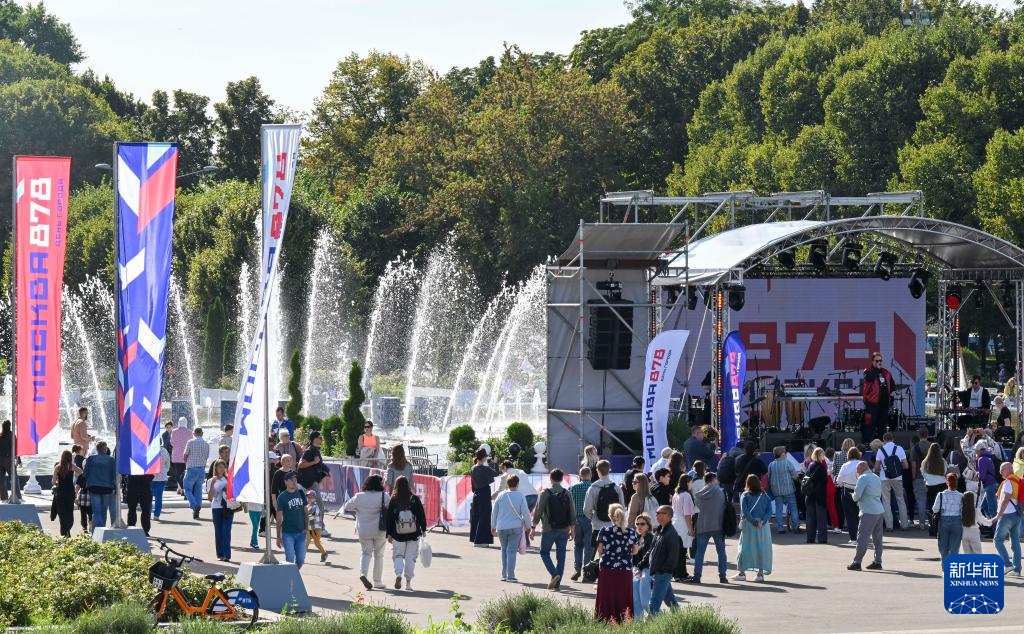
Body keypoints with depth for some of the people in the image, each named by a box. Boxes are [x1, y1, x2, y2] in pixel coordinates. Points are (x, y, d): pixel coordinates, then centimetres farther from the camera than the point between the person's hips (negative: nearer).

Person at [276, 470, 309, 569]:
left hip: (301, 533, 4)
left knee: (301, 560, 6)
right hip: (288, 533, -4)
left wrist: (307, 526, 1)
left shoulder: (301, 493, 8)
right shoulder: (282, 497, -4)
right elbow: (279, 518, -3)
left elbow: (306, 511, 15)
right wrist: (278, 537, -5)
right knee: (290, 559, -10)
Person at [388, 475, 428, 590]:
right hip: (413, 534, 1)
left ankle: (398, 574, -15)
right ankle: (408, 582, 6)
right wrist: (423, 529, 14)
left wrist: (389, 534, 7)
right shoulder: (415, 500, -4)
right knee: (410, 557, 8)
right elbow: (422, 515, 1)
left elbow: (389, 518, -1)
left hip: (398, 535, -1)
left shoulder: (393, 501, -5)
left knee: (398, 556, 10)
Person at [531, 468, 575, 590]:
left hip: (549, 529, -3)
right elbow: (572, 514, 5)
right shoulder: (567, 494, 2)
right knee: (560, 556, 7)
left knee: (544, 552, 11)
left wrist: (533, 528, 0)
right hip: (564, 530, 3)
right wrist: (572, 530, 14)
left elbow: (538, 512, -7)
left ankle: (554, 574, -11)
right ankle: (557, 583, 7)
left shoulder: (545, 493, -6)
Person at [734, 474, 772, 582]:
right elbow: (769, 511, -2)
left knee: (745, 548, 5)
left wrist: (754, 521, -13)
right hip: (764, 526, 2)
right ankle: (760, 573, 6)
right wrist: (762, 522, -10)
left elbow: (745, 511, -12)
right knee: (762, 548, 8)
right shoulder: (764, 496, 6)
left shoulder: (745, 495, -2)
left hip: (749, 525, -2)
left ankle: (742, 573, 7)